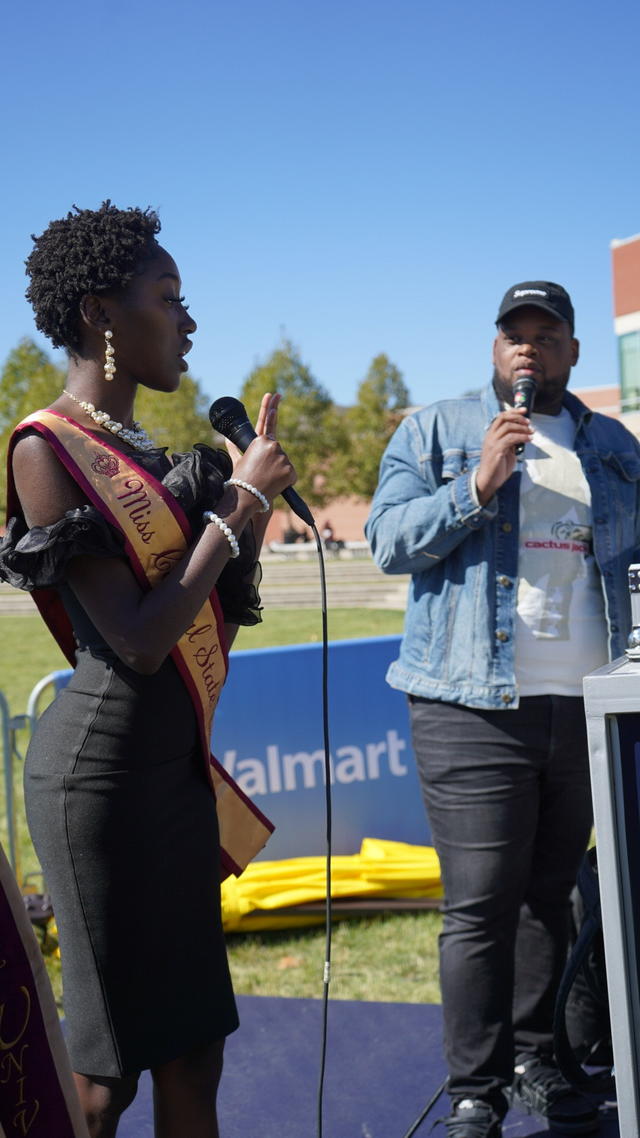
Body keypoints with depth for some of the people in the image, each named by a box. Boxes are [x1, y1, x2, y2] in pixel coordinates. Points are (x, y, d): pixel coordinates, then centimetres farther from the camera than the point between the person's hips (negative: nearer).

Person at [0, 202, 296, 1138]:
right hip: (104, 768, -8)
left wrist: (257, 496, 6)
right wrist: (239, 504, -12)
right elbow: (139, 640, -19)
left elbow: (216, 616, 16)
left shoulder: (140, 451, 12)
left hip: (178, 763, 8)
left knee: (190, 1051, 14)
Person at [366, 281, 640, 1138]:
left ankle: (533, 1060, 25)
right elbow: (389, 541, -4)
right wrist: (478, 487, -15)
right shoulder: (435, 432, 6)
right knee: (480, 906, -6)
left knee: (551, 896, 11)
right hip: (478, 712, -4)